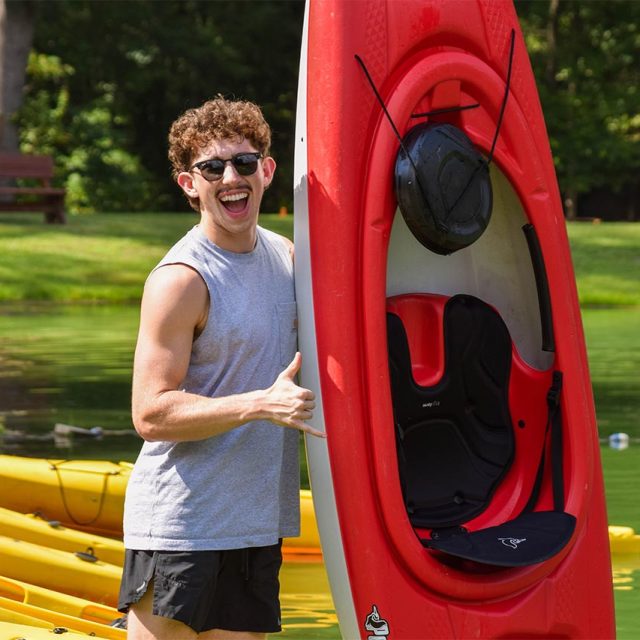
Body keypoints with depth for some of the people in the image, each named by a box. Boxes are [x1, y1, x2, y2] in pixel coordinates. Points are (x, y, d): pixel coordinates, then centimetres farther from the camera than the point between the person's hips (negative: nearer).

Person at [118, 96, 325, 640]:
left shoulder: (285, 256, 10)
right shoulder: (180, 279, -13)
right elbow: (151, 414, -17)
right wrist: (262, 405, -25)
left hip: (258, 522, 7)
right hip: (179, 526, -7)